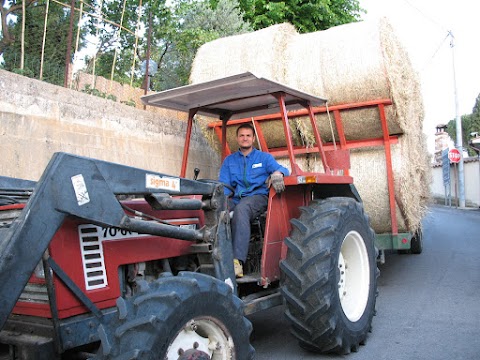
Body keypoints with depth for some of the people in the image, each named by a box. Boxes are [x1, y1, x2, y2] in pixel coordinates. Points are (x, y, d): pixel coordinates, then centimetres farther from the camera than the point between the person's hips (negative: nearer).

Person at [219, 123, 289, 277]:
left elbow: (283, 169, 0)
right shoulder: (229, 160, 21)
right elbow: (223, 184, 10)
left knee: (241, 208, -39)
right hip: (236, 199, 3)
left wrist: (278, 173, -26)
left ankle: (237, 261, -47)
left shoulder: (264, 157, 15)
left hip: (258, 197, -3)